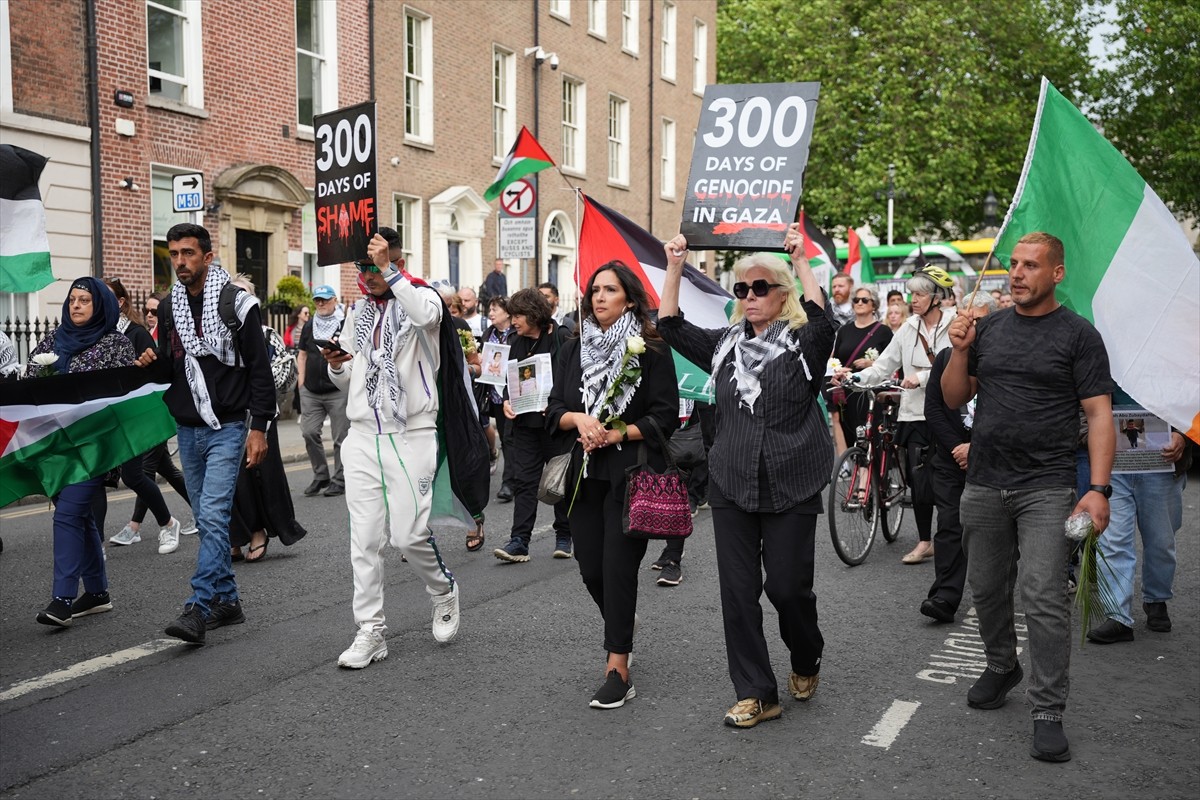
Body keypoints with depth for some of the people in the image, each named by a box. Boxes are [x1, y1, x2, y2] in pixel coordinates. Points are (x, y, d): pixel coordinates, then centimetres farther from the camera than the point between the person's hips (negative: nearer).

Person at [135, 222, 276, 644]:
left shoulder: (237, 303, -7)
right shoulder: (169, 307, 10)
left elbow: (259, 369, -8)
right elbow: (168, 367, 19)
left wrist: (259, 427, -12)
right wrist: (153, 363, -5)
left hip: (227, 428, -6)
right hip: (187, 430, 6)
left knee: (213, 516, -13)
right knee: (207, 519, 11)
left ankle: (199, 608, -13)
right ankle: (226, 601, 21)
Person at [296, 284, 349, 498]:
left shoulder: (346, 324, 0)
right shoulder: (309, 326, 15)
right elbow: (302, 354, 19)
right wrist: (301, 381, 10)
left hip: (338, 390, -4)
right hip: (311, 391, 5)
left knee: (340, 437, -1)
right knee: (309, 432, -2)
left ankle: (340, 480, 9)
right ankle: (320, 476, 14)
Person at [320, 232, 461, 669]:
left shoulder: (421, 297, -1)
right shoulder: (357, 312, 16)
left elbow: (426, 316, -29)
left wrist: (389, 270, -25)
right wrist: (336, 365, -1)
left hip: (411, 435, -5)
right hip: (363, 436, 5)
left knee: (409, 534, -7)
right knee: (364, 538, 2)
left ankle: (444, 591, 23)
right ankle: (370, 631, 10)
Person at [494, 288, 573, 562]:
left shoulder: (561, 338, -8)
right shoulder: (516, 342, 10)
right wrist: (507, 401, -1)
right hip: (524, 419, 5)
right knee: (523, 479, 1)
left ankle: (564, 536, 21)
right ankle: (519, 542, 0)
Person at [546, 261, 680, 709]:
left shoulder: (650, 351, -4)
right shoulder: (574, 350, 11)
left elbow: (666, 417, -8)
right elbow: (554, 411, 10)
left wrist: (616, 434, -16)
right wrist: (579, 419, -11)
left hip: (632, 474, -5)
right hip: (585, 472, 5)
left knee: (618, 566, -6)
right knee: (591, 568, 8)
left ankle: (618, 669, 1)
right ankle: (622, 621, 40)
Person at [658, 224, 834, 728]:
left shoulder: (802, 342, -3)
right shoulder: (725, 343, 11)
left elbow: (823, 320, -24)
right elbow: (671, 327, 8)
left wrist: (801, 261, -25)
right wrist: (674, 267, 1)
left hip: (790, 487, -4)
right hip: (731, 484, 4)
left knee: (787, 585, 0)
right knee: (738, 590, 3)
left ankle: (806, 660, 33)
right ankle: (756, 694, 13)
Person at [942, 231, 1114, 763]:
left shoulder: (1078, 335, -3)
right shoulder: (988, 328, 9)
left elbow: (1099, 415, -7)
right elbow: (954, 399, 12)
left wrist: (1098, 488, -17)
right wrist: (960, 352, -7)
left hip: (1046, 489, -4)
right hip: (984, 484, 4)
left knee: (1045, 600, -7)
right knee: (987, 589, 14)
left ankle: (1048, 713, 2)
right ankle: (1001, 667, 37)